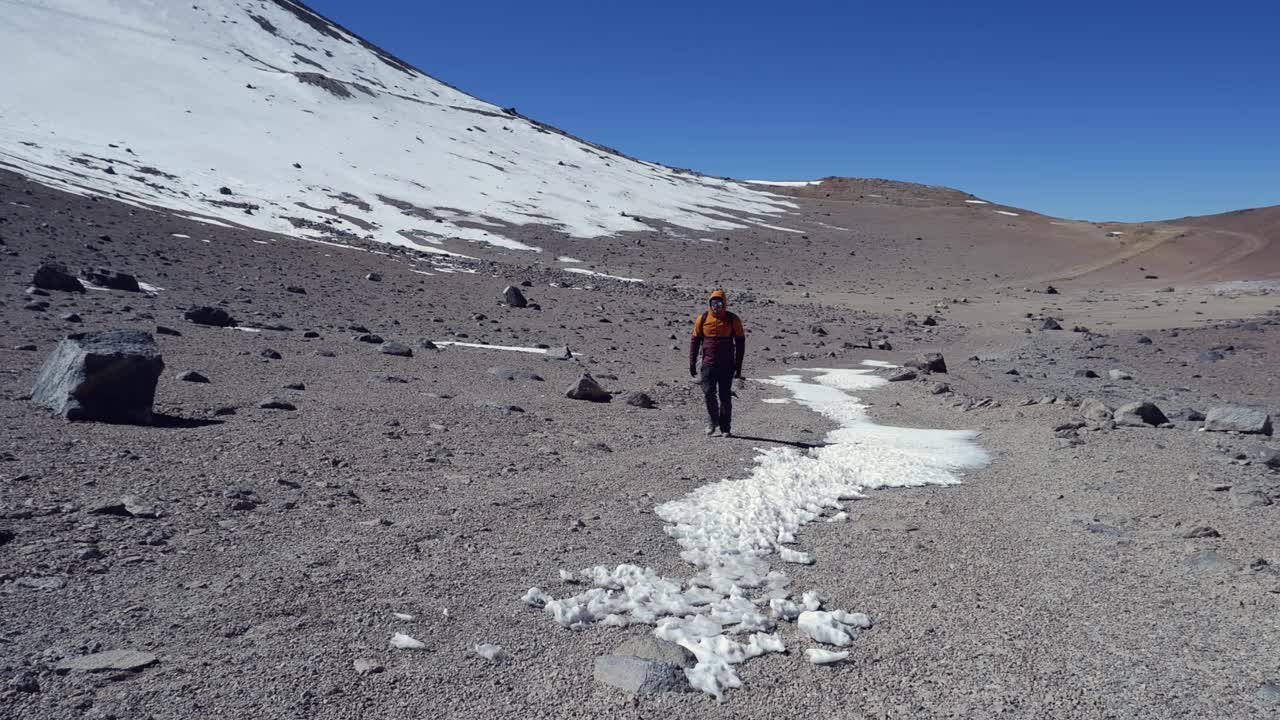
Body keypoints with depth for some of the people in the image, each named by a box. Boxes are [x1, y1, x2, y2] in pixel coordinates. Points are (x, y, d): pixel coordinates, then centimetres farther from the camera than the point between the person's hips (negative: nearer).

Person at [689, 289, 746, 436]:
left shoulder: (733, 320, -2)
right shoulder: (703, 319, 1)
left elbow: (740, 342, 3)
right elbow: (694, 340, 7)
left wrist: (738, 366, -1)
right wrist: (692, 363, 3)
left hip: (727, 365, -1)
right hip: (708, 364, 1)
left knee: (725, 396, 3)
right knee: (709, 392, -9)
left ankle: (726, 428, 14)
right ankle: (713, 421, 14)